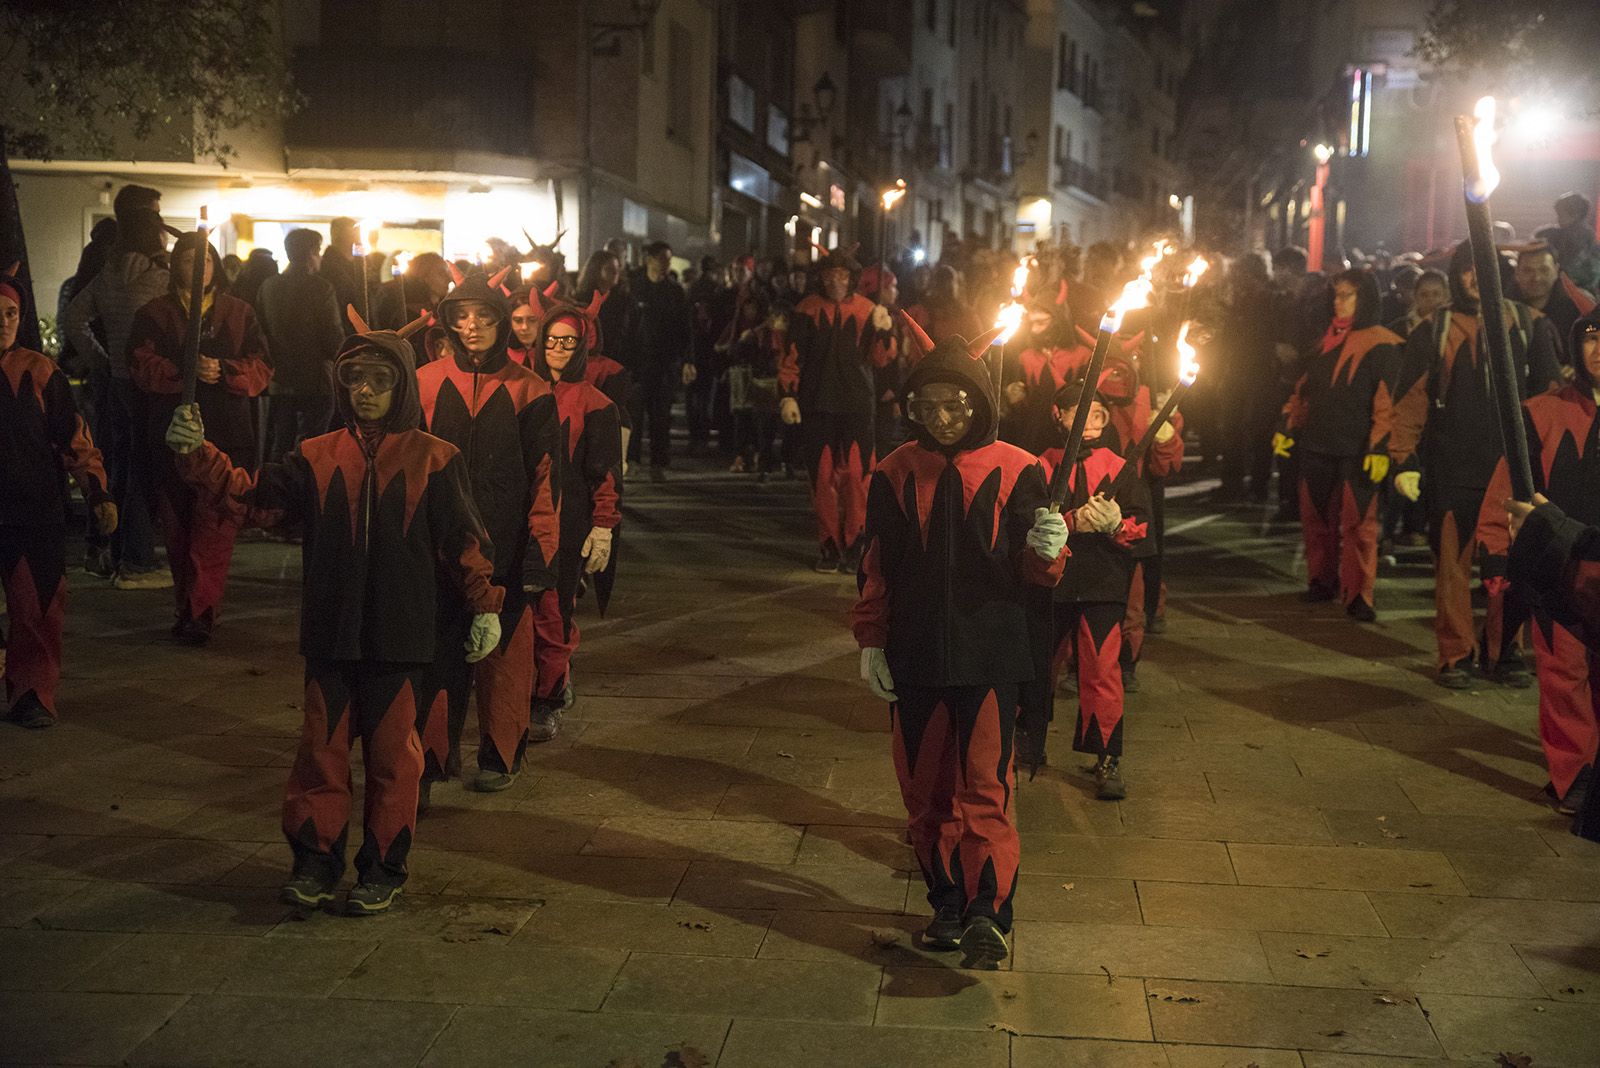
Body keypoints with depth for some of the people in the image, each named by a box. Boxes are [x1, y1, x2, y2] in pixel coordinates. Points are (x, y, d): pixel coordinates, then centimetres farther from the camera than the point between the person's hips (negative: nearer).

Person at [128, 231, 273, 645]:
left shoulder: (239, 313, 11)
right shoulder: (154, 314, 10)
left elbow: (261, 369, 4)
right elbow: (142, 366, -4)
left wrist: (224, 372, -15)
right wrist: (187, 371, -20)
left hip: (228, 436, -1)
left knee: (215, 528, -10)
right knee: (177, 526, 6)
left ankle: (199, 612, -10)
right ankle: (188, 607, 18)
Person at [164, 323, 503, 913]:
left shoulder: (434, 459, 0)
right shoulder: (316, 457, 7)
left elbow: (464, 540, 0)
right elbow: (247, 496, 4)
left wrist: (485, 606, -4)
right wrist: (196, 454, -9)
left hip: (401, 640, -2)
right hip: (331, 636, 3)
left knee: (391, 753, 5)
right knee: (321, 748, 9)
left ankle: (383, 866, 18)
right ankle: (315, 859, 22)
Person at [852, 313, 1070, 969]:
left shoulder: (1014, 473, -3)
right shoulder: (895, 475, 5)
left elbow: (1034, 573, -2)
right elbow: (874, 568, 11)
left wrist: (1045, 551, -25)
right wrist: (871, 644, 7)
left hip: (989, 654, -3)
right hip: (915, 656, 3)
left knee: (984, 787, -9)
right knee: (925, 789, 9)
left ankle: (988, 915, -7)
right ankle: (947, 905, 23)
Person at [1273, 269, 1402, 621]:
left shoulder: (1381, 345, -4)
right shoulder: (1327, 341, 18)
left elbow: (1387, 401, -10)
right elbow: (1304, 390, 21)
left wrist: (1381, 448, -17)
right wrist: (1287, 429, 13)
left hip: (1357, 451, -6)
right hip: (1316, 447, 6)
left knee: (1357, 523, -5)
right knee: (1316, 518, 10)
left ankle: (1356, 595, 0)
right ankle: (1321, 581, 22)